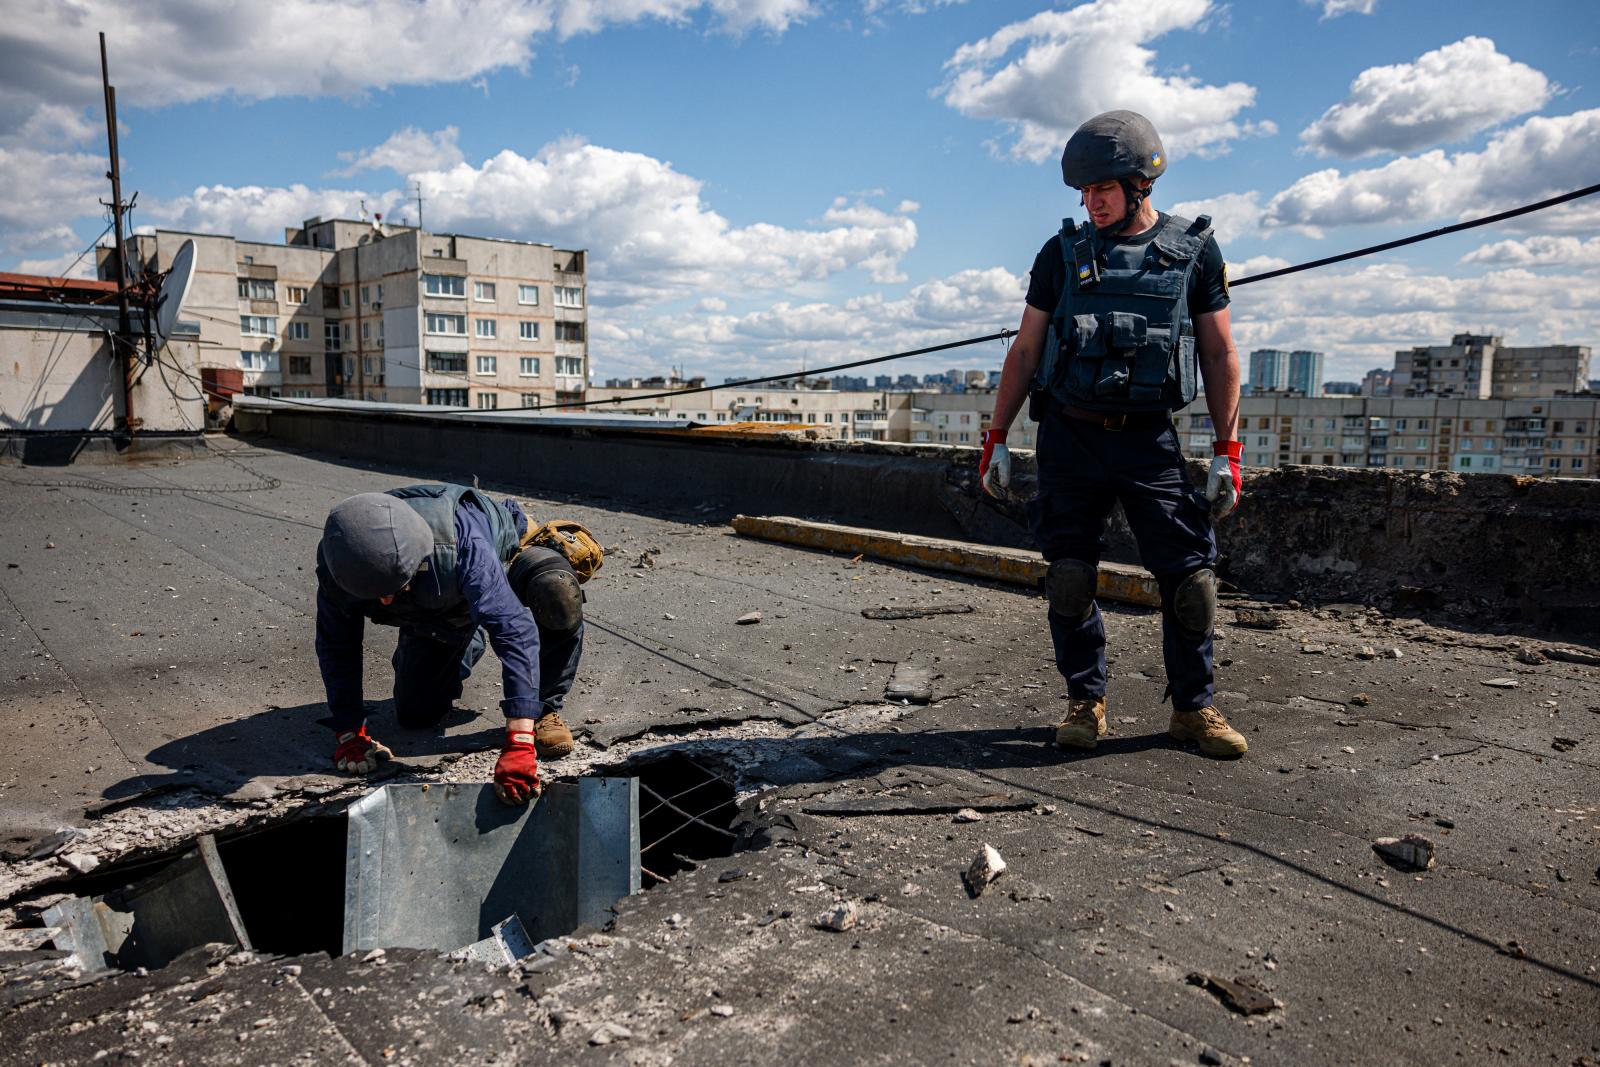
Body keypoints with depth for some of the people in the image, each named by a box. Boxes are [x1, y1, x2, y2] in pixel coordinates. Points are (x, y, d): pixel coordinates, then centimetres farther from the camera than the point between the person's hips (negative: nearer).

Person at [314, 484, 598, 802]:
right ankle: (470, 641, 36)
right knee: (415, 716, 6)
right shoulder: (336, 567, -33)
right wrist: (348, 734, -18)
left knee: (559, 595, -38)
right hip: (433, 614, 4)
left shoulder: (459, 543, -48)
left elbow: (514, 629, -54)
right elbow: (336, 649, -16)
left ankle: (544, 708, -14)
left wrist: (518, 742, -59)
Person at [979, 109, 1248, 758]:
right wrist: (996, 439, 4)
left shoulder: (1194, 251, 5)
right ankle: (1086, 702, 16)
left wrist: (1226, 451, 0)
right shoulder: (1063, 253, 6)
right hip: (1069, 437, 1)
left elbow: (1219, 354, 6)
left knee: (1189, 576, -2)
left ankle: (1194, 708, 15)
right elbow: (1025, 351, 8)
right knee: (1069, 579, 1)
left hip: (1148, 438, 0)